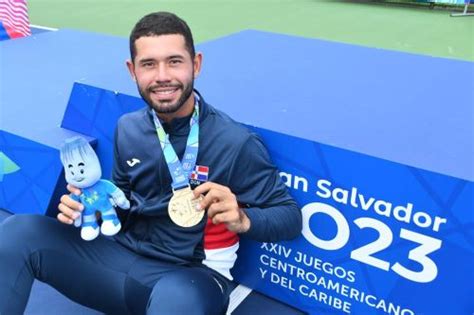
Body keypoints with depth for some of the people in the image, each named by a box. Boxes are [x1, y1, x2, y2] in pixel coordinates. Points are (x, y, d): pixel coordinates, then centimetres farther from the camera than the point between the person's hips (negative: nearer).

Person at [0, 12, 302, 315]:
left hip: (191, 275, -4)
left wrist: (243, 219, -29)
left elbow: (291, 217, -9)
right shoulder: (128, 128, 3)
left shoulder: (235, 142, -15)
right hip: (124, 255, 5)